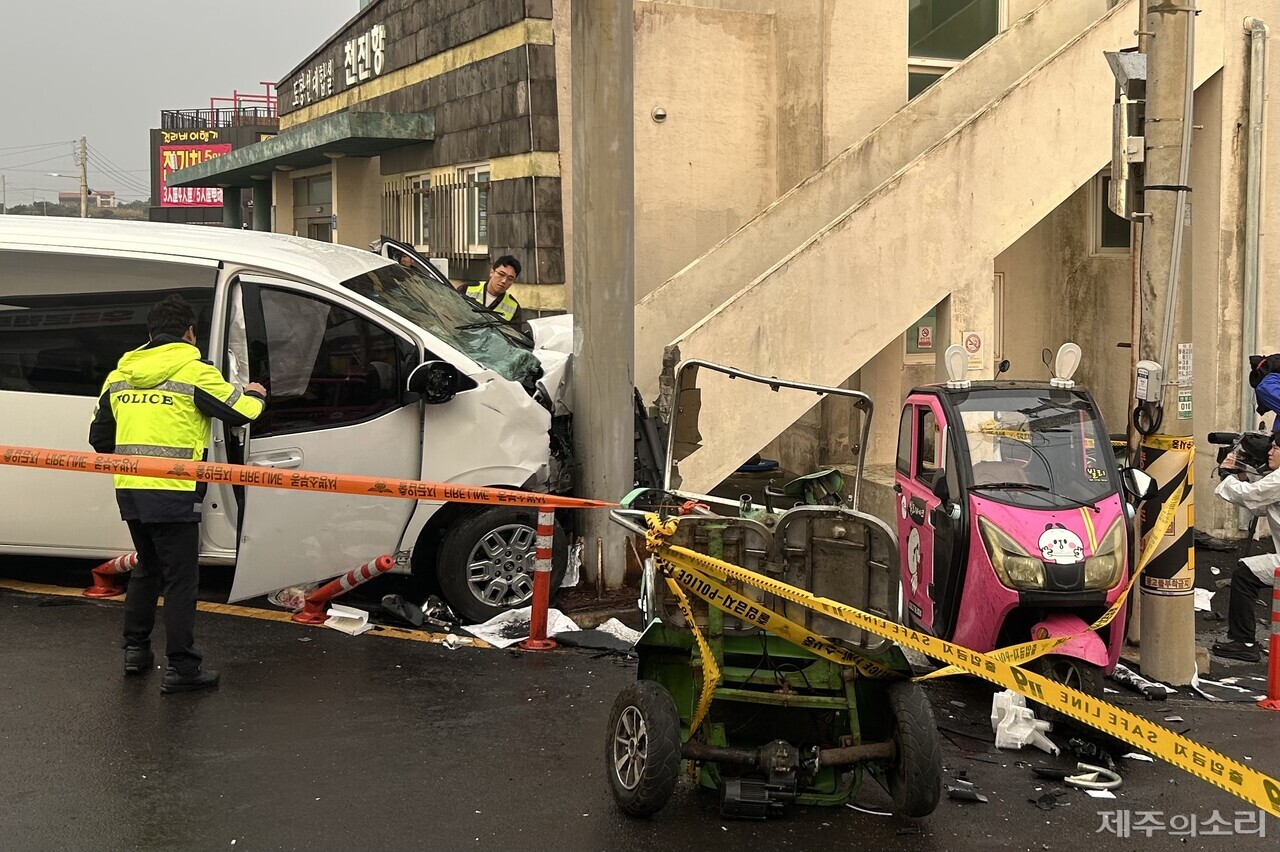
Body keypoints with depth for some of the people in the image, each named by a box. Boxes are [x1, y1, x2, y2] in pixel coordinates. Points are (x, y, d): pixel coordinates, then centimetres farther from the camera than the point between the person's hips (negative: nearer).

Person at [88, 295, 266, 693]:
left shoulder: (119, 376, 13)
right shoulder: (195, 372, -7)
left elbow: (99, 436, 19)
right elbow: (239, 412, -3)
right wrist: (255, 395, 18)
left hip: (129, 491, 6)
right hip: (173, 493, -6)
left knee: (146, 567, 23)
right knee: (181, 578, 0)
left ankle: (135, 649, 27)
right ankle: (180, 668, 0)